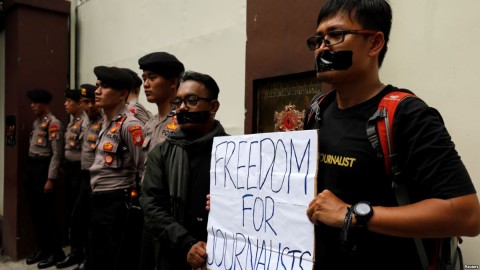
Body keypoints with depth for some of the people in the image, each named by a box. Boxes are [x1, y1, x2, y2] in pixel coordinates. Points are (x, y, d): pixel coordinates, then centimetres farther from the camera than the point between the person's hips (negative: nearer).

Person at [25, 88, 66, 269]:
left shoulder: (53, 123, -13)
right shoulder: (37, 122, 15)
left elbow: (57, 153, -17)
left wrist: (50, 179, -19)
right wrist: (31, 171, 16)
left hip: (44, 168, -9)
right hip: (32, 167, 9)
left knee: (47, 213, -2)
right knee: (35, 211, 13)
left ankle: (56, 252, 11)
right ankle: (42, 248, 26)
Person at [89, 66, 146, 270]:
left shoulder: (129, 125, -16)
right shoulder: (106, 123, 12)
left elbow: (145, 169, -18)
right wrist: (96, 199, 18)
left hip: (118, 205, -9)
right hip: (98, 203, 9)